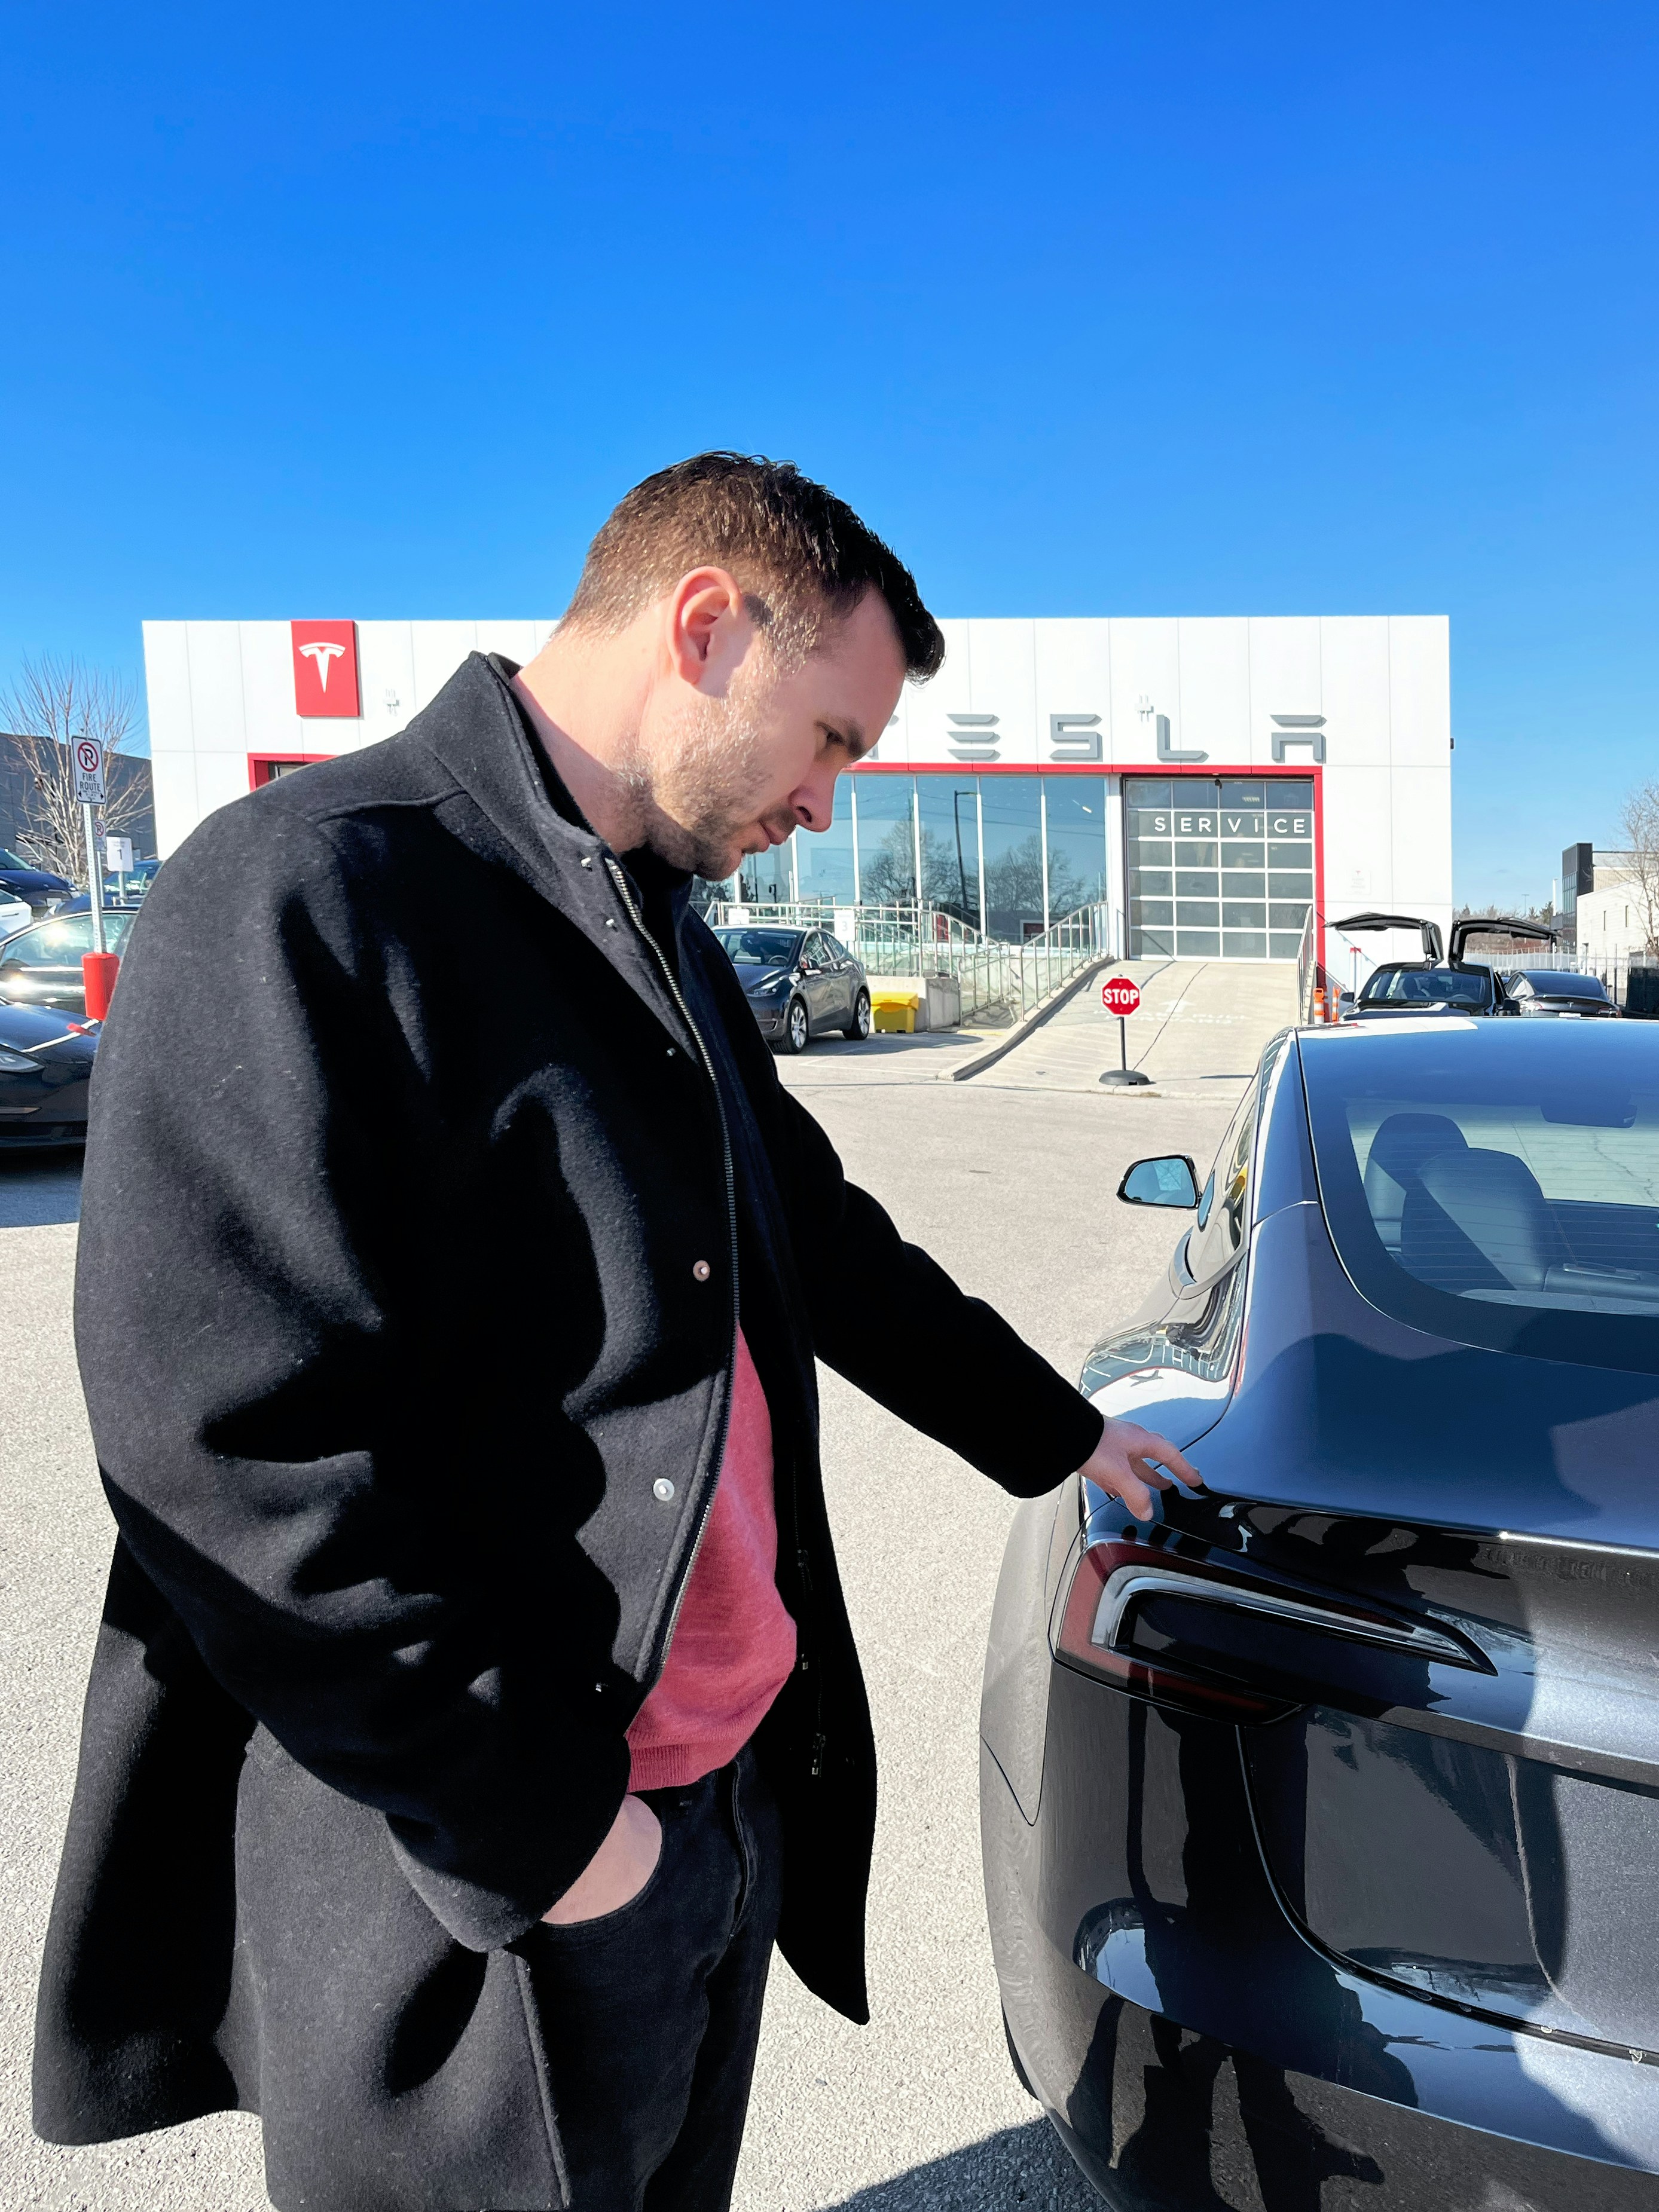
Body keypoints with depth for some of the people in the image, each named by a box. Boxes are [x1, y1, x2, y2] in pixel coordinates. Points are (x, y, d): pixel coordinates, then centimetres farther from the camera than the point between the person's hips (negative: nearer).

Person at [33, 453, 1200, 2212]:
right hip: (481, 1885, -8)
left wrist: (1059, 1437, 24)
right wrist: (539, 1821, -17)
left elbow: (826, 1245, 18)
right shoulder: (305, 896, -20)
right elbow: (235, 1455, -23)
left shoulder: (664, 945, 9)